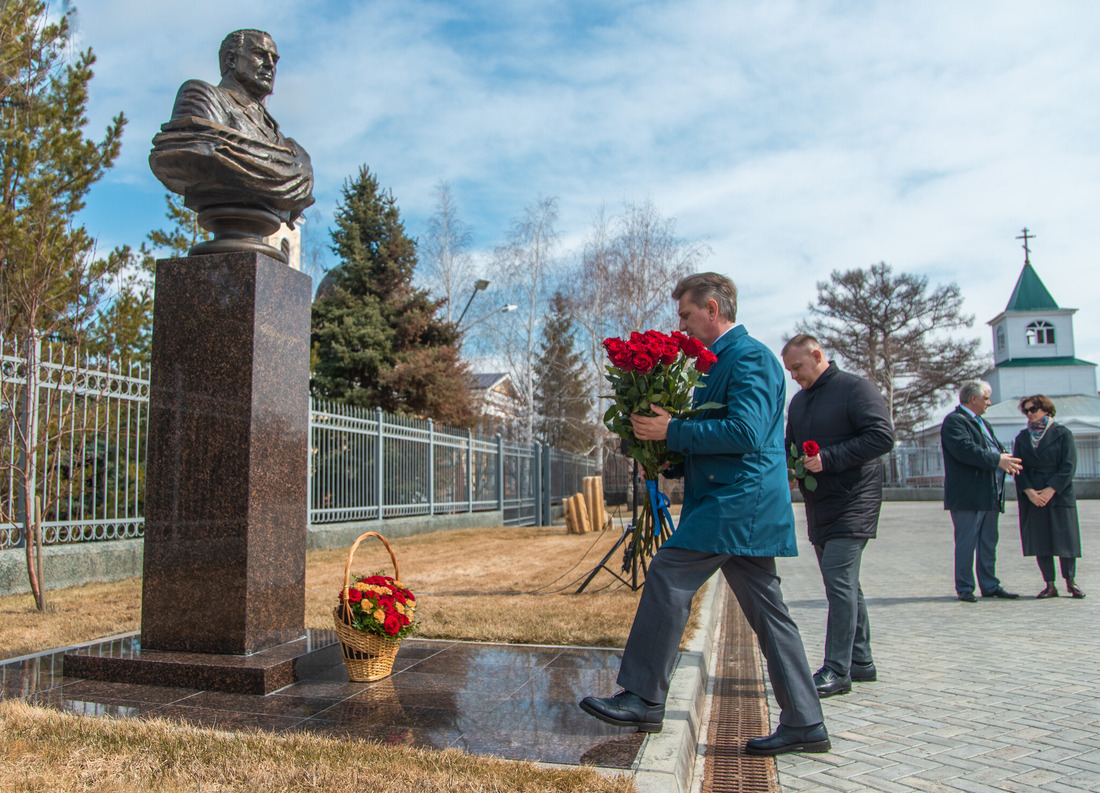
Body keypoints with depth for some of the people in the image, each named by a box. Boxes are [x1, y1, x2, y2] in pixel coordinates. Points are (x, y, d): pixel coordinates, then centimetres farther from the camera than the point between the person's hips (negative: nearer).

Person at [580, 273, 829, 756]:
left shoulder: (750, 358, -10)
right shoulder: (721, 360, 21)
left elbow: (745, 433, -22)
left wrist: (672, 431, -19)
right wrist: (664, 454, 11)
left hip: (738, 500, -10)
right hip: (743, 504, 10)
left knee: (668, 574, -12)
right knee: (765, 610, 10)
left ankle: (643, 699, -5)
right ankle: (804, 725, 18)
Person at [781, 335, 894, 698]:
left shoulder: (855, 387, -7)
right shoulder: (799, 401, 16)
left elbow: (882, 436, -17)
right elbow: (791, 447, 25)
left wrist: (827, 459, -21)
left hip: (853, 503, -8)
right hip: (819, 506, 8)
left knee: (839, 580, -14)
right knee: (844, 584, 13)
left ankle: (836, 671, -10)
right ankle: (861, 662, 23)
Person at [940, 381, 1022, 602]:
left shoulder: (982, 423, 22)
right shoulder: (954, 421, -10)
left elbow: (994, 448, 22)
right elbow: (965, 450, -23)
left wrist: (1006, 459, 0)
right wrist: (997, 460, -21)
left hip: (989, 496, 9)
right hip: (967, 496, -9)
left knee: (989, 543, 13)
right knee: (966, 543, -3)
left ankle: (990, 586, 21)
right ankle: (964, 588, 5)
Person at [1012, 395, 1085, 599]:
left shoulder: (1062, 434, 2)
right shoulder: (1022, 437, 10)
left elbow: (1068, 466, -5)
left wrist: (1051, 490, -14)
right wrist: (1028, 490, -11)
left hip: (1060, 495, -2)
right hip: (1032, 497, 2)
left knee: (1065, 538, -1)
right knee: (1039, 541, 1)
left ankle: (1070, 581, 15)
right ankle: (1050, 585, 7)